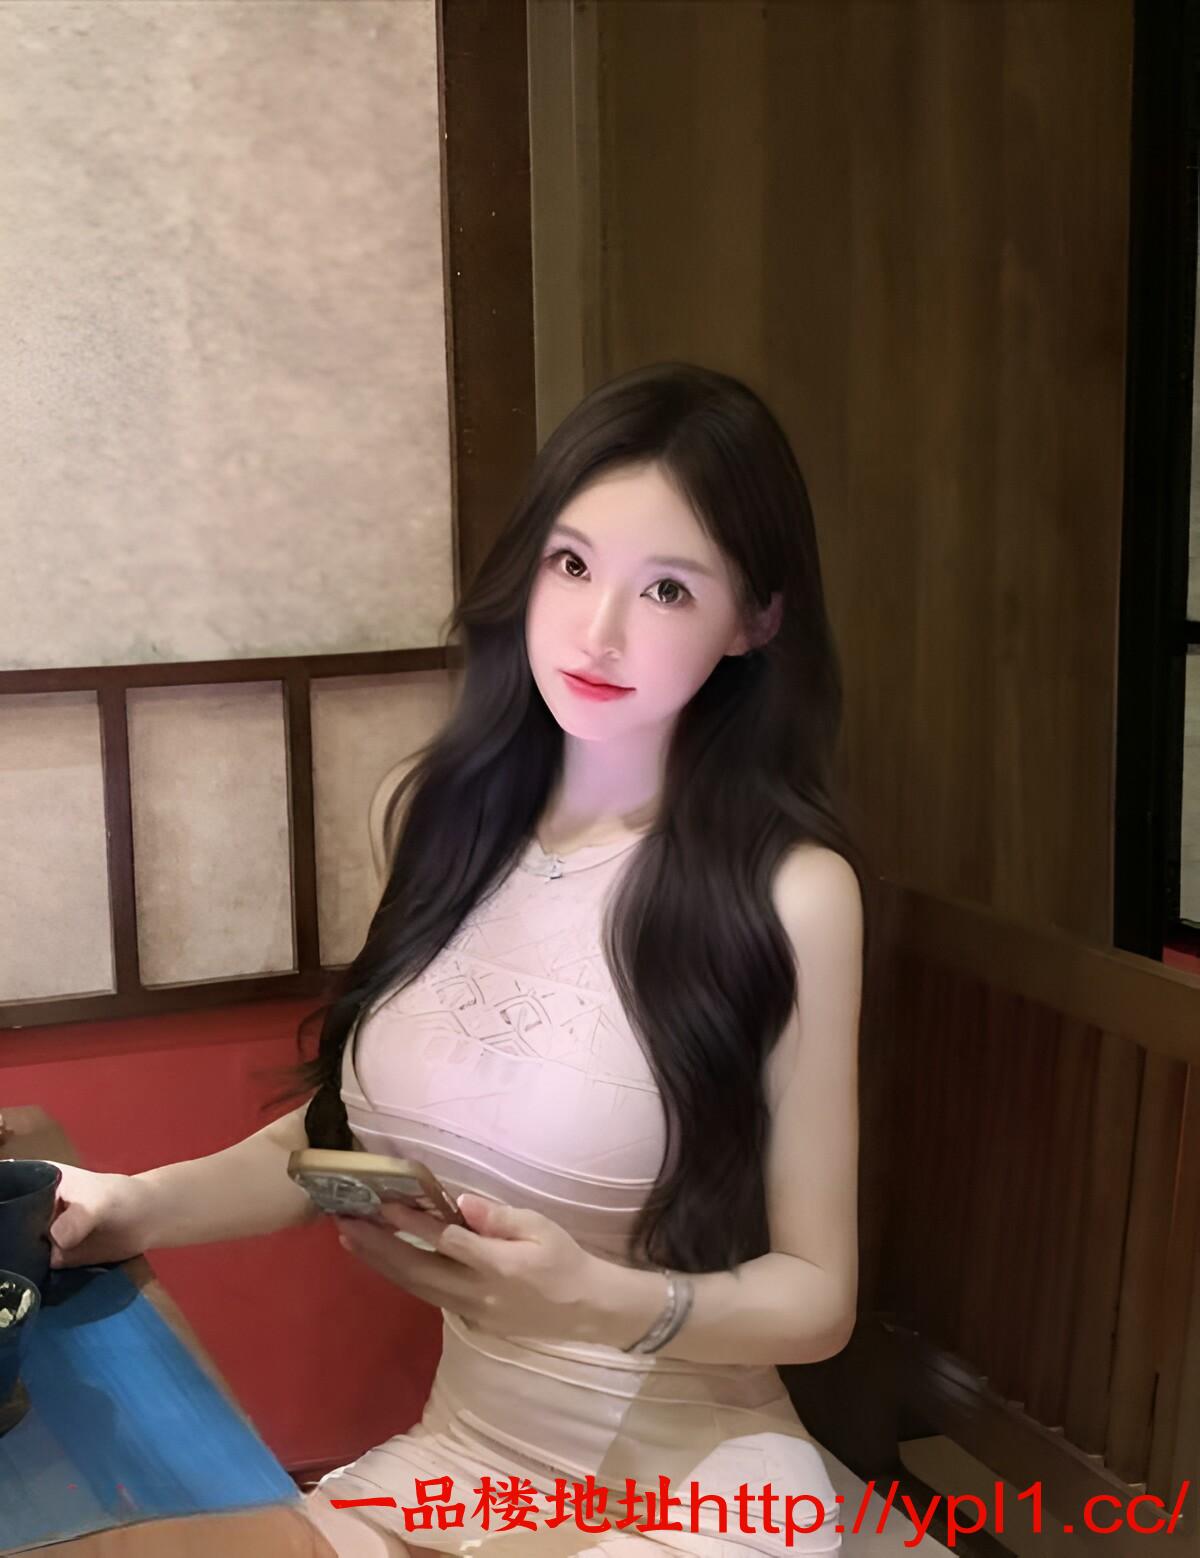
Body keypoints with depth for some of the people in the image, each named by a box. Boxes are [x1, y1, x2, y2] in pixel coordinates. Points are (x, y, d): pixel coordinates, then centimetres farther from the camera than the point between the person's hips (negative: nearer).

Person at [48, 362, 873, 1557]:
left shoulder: (788, 890, -18)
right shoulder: (432, 815, -3)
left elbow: (817, 1296, -11)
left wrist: (600, 1300, -28)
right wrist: (145, 1206, -4)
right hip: (457, 1455, 5)